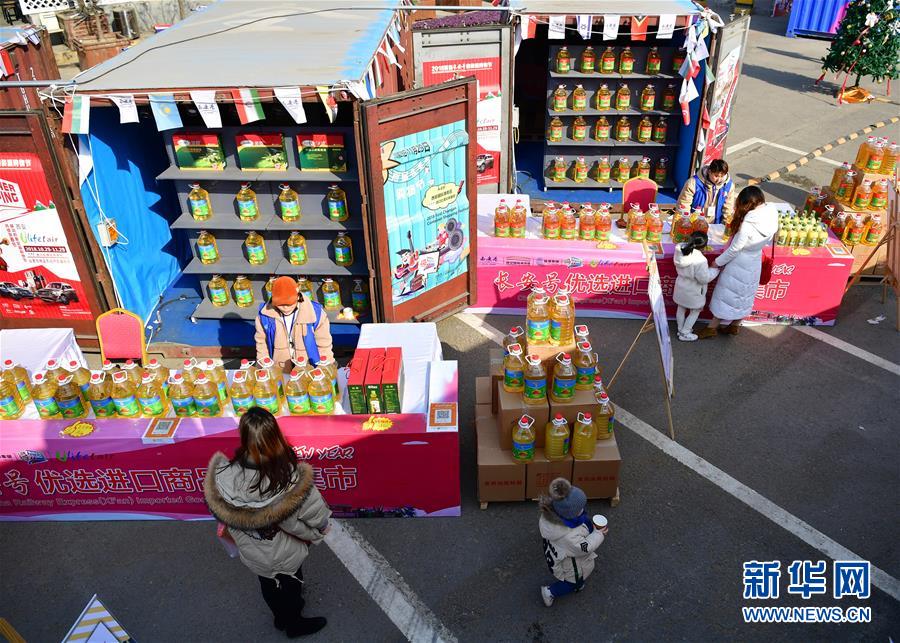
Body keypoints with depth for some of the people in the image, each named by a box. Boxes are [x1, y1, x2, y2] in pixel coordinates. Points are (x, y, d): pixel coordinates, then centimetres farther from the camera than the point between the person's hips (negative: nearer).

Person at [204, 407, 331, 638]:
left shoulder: (225, 476, -33)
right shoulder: (293, 479, -41)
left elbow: (219, 511, -12)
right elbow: (317, 516, -25)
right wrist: (318, 531, -1)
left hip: (252, 553, 3)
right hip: (286, 555, -3)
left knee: (269, 585, 33)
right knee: (291, 585, 29)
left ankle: (281, 617, 62)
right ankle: (294, 624, 57)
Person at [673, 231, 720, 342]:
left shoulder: (680, 250, -17)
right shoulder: (700, 261, -36)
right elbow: (704, 278, -24)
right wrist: (715, 269, -10)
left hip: (681, 287, 6)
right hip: (693, 292, -6)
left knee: (681, 309, 25)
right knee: (695, 312, 18)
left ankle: (681, 329, 44)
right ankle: (684, 334, 28)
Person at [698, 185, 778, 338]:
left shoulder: (748, 224, -33)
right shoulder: (771, 216, -12)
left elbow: (734, 249, -23)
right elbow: (768, 241, 2)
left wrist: (717, 262, -11)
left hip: (739, 264, -7)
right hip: (755, 263, 7)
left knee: (726, 295, 9)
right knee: (744, 296, 21)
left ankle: (712, 327, 23)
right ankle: (734, 326, 38)